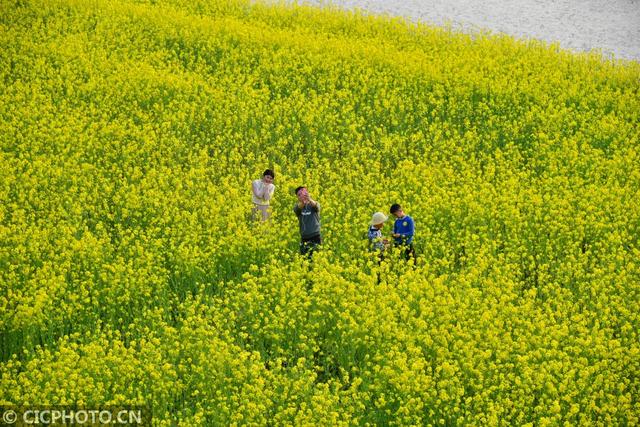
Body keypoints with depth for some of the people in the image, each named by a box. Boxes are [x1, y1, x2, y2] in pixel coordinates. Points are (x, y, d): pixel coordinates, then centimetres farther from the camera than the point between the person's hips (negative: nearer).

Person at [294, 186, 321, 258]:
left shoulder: (313, 204, 0)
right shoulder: (298, 207, 3)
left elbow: (316, 206, -24)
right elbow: (297, 208, -21)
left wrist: (309, 199, -46)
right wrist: (302, 201, -43)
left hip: (315, 236, -2)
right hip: (304, 238, 2)